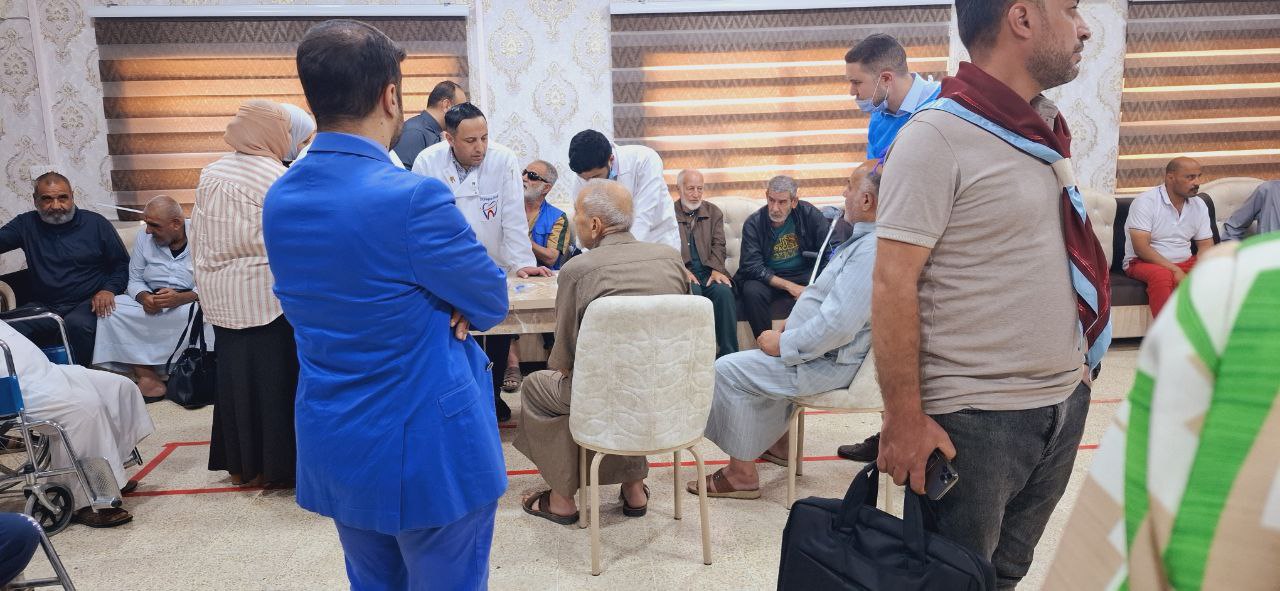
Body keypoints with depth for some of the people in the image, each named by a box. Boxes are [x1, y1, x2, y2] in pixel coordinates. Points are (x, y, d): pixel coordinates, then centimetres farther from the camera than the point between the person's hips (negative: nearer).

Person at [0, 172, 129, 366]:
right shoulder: (26, 224, 11)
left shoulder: (96, 224, 5)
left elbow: (121, 263, 7)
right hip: (43, 305, 3)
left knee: (76, 324, -35)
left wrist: (109, 290, -9)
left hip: (88, 303, -3)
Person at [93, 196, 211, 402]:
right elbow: (135, 280, 12)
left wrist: (182, 298, -28)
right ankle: (146, 376, -25)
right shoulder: (144, 238, 10)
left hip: (191, 300, -5)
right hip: (152, 302, 5)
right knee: (112, 310, -19)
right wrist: (144, 297, -12)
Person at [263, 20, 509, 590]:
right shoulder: (414, 197, -24)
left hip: (333, 447, 7)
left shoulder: (278, 200, 1)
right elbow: (492, 303, -10)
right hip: (429, 451, -7)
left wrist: (440, 305, -3)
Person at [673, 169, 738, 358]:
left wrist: (716, 270, -11)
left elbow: (718, 244, 9)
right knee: (693, 291, -35)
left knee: (724, 291, -29)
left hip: (709, 271, 2)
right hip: (682, 271, -2)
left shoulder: (714, 212, 20)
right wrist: (682, 270, -18)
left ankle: (729, 353, -26)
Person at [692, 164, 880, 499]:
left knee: (728, 369, -9)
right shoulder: (867, 240, 7)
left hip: (834, 364, -11)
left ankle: (742, 473, 2)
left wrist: (783, 343, -18)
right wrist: (793, 326, 11)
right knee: (764, 360, 31)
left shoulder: (870, 250, -27)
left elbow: (837, 325, -32)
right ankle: (778, 443, 37)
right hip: (840, 350, 11)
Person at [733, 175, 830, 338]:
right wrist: (789, 286, -23)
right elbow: (753, 267, -14)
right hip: (768, 279, 0)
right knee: (752, 292, -32)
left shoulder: (808, 213, -4)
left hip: (804, 274, 1)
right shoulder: (753, 223, -7)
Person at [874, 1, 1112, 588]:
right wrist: (904, 418, -19)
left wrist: (1077, 367, 15)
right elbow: (893, 285, -19)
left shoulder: (1044, 131, 9)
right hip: (975, 419, -7)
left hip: (1065, 403, 7)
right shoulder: (938, 137, -16)